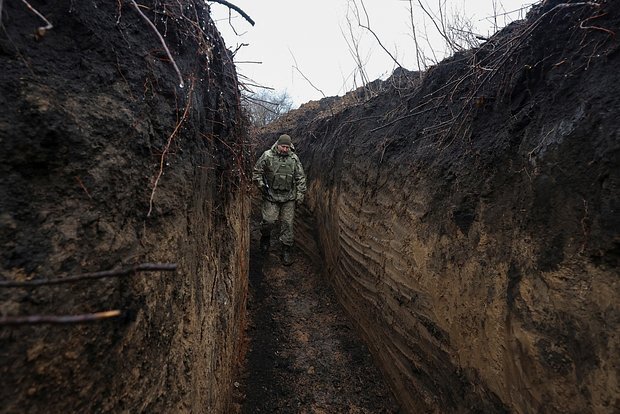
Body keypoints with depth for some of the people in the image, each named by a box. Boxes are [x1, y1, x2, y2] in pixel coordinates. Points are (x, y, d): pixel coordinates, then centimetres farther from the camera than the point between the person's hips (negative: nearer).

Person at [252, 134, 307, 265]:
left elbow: (300, 178, 8)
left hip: (289, 197, 2)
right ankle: (265, 237, 31)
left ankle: (286, 251, 15)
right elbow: (256, 172, 3)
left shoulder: (294, 158, 4)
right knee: (268, 221, -4)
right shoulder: (267, 156, -4)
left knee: (287, 224, 3)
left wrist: (300, 194, 4)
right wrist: (262, 186, -3)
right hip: (271, 196, -2)